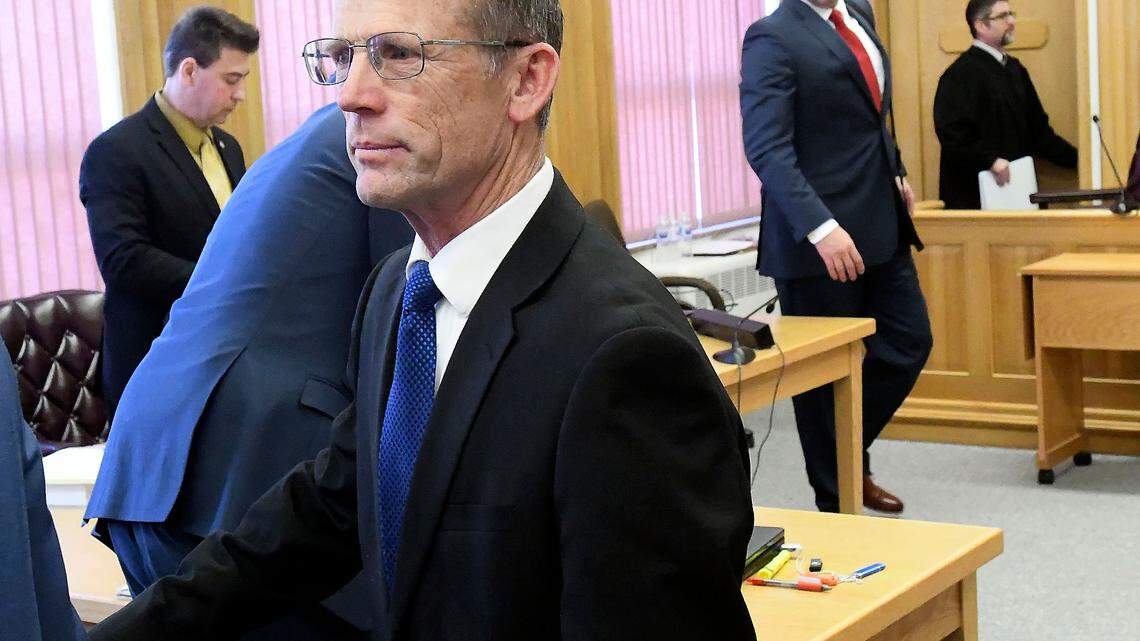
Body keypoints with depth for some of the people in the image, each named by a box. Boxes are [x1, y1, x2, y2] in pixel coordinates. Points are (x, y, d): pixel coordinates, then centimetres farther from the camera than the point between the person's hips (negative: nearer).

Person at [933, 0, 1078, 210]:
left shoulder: (1014, 69, 15)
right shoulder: (961, 74, -10)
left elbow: (1037, 129, 20)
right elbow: (951, 131, -21)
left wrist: (1077, 159, 13)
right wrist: (990, 160, -28)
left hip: (1017, 189, 7)